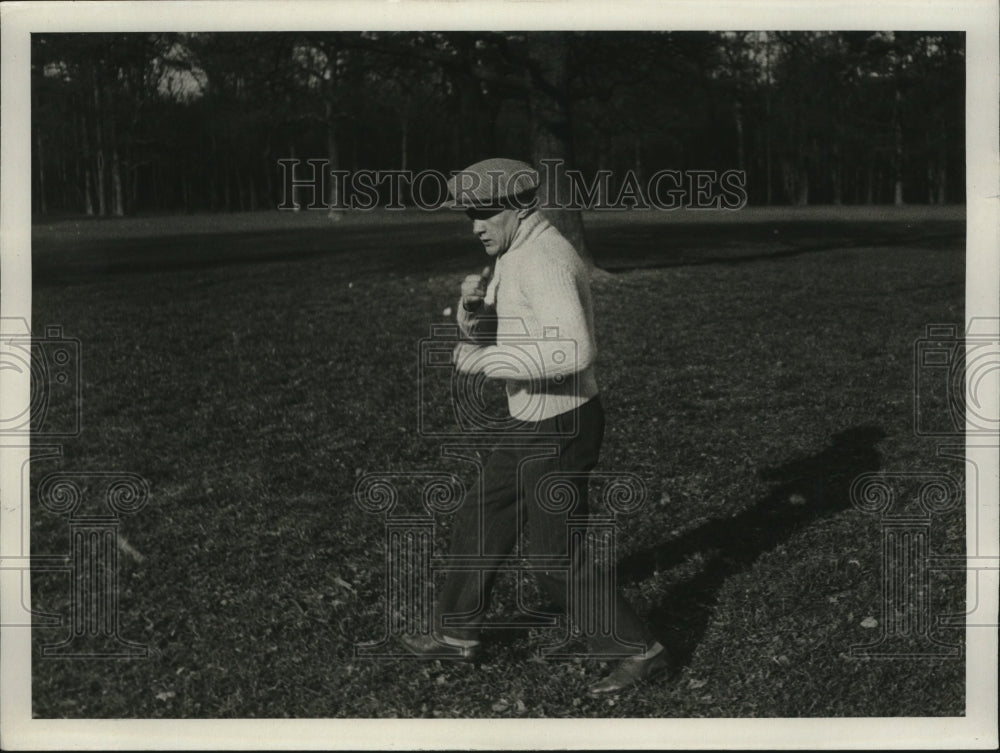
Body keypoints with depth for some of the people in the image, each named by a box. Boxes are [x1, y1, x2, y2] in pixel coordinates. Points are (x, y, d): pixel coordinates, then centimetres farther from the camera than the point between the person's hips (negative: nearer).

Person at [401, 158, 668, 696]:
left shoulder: (543, 260, -24)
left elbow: (574, 350, -37)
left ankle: (639, 650, 11)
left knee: (557, 559, -1)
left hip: (558, 430, -10)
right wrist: (473, 303, -7)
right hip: (533, 427, 10)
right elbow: (481, 334, 17)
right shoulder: (515, 256, 10)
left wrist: (486, 362, -28)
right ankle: (458, 634, 34)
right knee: (479, 525, 19)